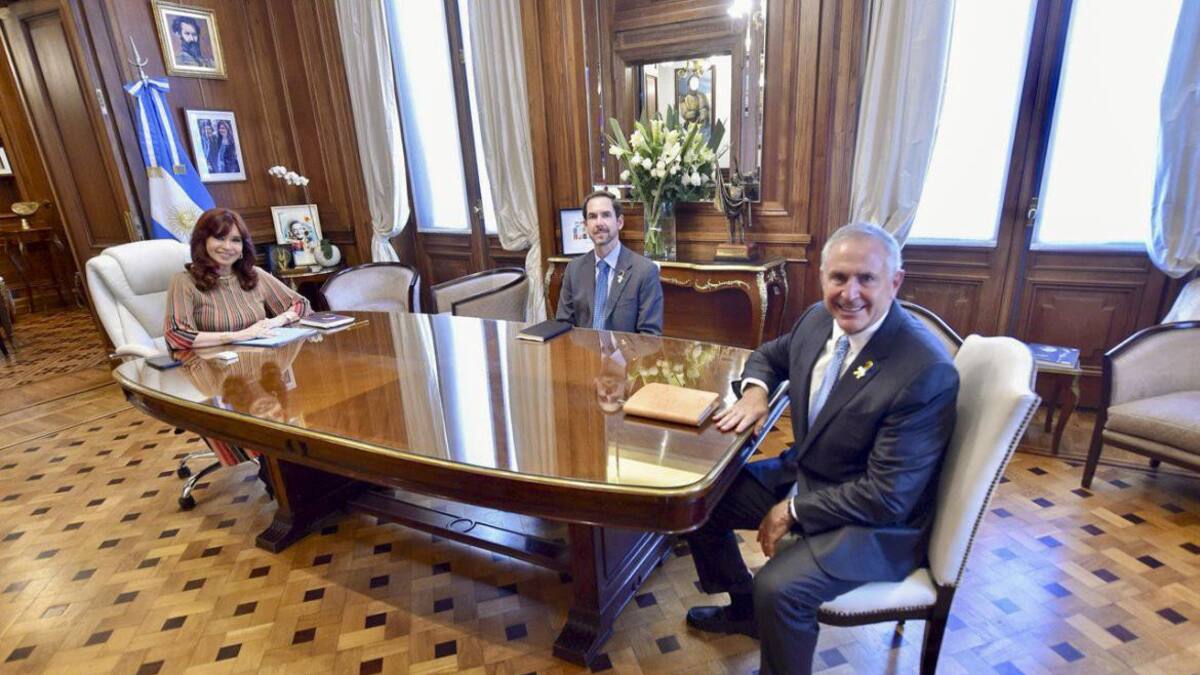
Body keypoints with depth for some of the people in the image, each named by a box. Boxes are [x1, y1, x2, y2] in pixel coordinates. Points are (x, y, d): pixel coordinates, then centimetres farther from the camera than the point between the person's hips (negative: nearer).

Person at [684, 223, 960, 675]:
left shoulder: (926, 372, -27)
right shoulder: (819, 319, -6)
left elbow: (887, 496, -24)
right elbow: (768, 356, 15)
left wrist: (794, 510, -17)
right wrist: (755, 391, -7)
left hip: (877, 522, -7)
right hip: (803, 473, 8)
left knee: (778, 587, -28)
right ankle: (745, 609, 30)